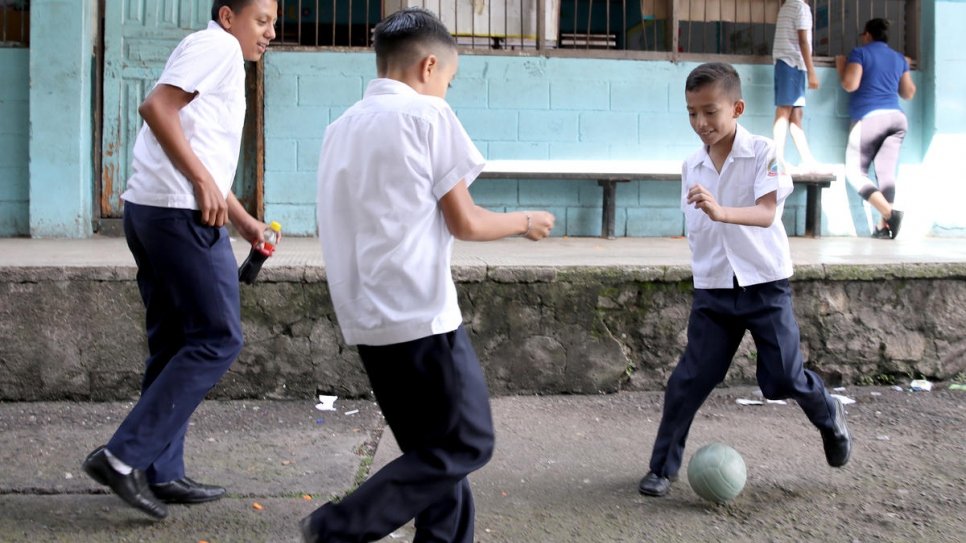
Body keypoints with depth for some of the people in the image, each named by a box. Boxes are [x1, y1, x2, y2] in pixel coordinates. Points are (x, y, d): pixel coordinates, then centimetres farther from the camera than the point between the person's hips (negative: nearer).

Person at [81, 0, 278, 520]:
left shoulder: (217, 57, 27)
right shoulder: (217, 45, -3)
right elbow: (155, 106, -18)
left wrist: (243, 219, 29)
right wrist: (203, 181, -19)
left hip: (150, 209, 10)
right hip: (181, 212, -10)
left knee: (176, 344, 12)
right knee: (217, 339, -6)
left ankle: (162, 473, 17)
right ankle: (123, 455, -6)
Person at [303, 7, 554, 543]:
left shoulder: (342, 126, 15)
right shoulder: (426, 113, -6)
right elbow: (464, 222, -6)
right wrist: (524, 221, 11)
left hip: (366, 317, 8)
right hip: (420, 314, -8)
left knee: (434, 448, 16)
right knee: (466, 444, 3)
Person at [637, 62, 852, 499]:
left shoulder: (763, 154, -11)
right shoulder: (691, 167, 3)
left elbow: (766, 214, -26)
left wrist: (722, 212, -45)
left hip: (765, 285, -3)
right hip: (712, 289, 3)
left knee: (784, 379, 4)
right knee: (690, 379, 0)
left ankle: (829, 417, 37)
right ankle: (663, 467, 11)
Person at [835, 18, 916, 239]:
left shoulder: (860, 53, 3)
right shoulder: (899, 58, 19)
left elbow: (850, 85, -10)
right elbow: (909, 93, 25)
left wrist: (841, 66, 9)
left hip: (869, 118, -6)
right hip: (897, 118, 6)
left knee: (855, 172, -1)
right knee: (887, 173, 2)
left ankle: (890, 213, -19)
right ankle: (883, 226, -4)